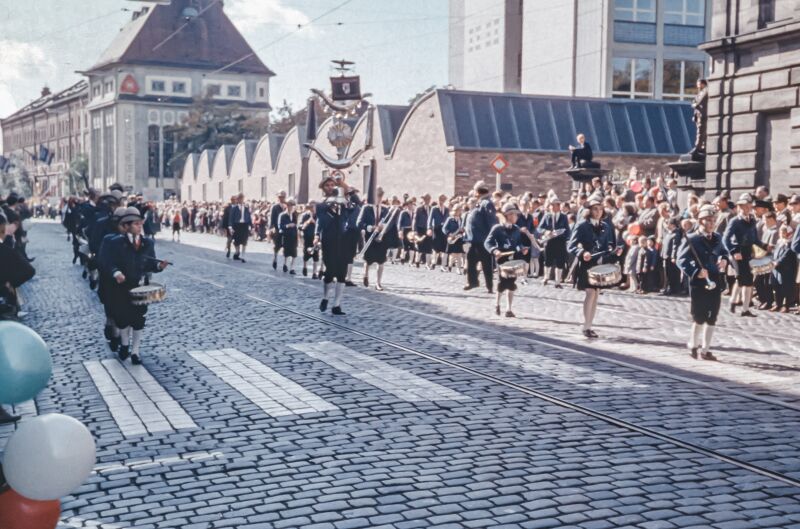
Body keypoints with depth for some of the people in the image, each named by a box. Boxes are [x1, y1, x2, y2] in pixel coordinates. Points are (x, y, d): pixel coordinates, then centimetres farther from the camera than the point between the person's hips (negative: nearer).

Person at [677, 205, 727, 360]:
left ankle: (705, 349, 17)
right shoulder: (692, 240, -9)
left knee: (711, 318, 8)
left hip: (716, 282, 6)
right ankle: (693, 345, 21)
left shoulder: (717, 238, 10)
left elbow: (724, 252, 24)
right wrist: (695, 272, -24)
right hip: (699, 283, -6)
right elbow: (682, 260, -13)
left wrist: (724, 260, 1)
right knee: (699, 318, -1)